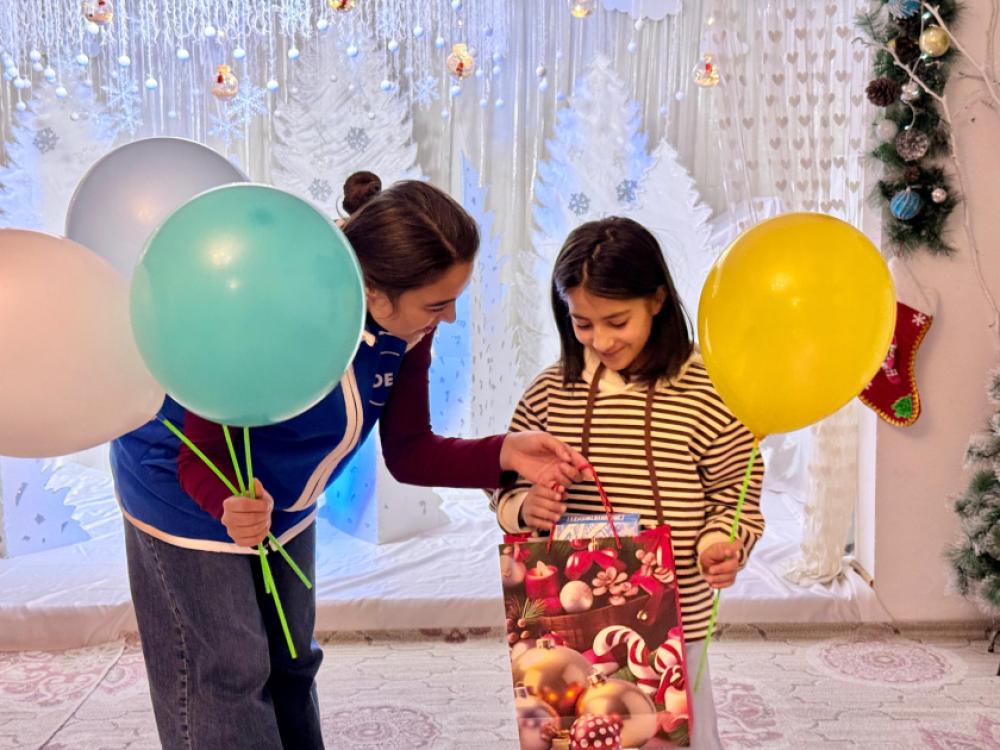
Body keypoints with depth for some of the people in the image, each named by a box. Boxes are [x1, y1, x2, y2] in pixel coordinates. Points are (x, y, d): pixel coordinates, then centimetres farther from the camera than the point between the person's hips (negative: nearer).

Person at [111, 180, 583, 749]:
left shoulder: (407, 325, -18)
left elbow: (407, 451, -11)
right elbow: (202, 457, -28)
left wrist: (503, 455, -27)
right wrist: (231, 508, -51)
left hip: (280, 499, 6)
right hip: (185, 491, -6)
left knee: (292, 665, 18)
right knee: (228, 674, 0)